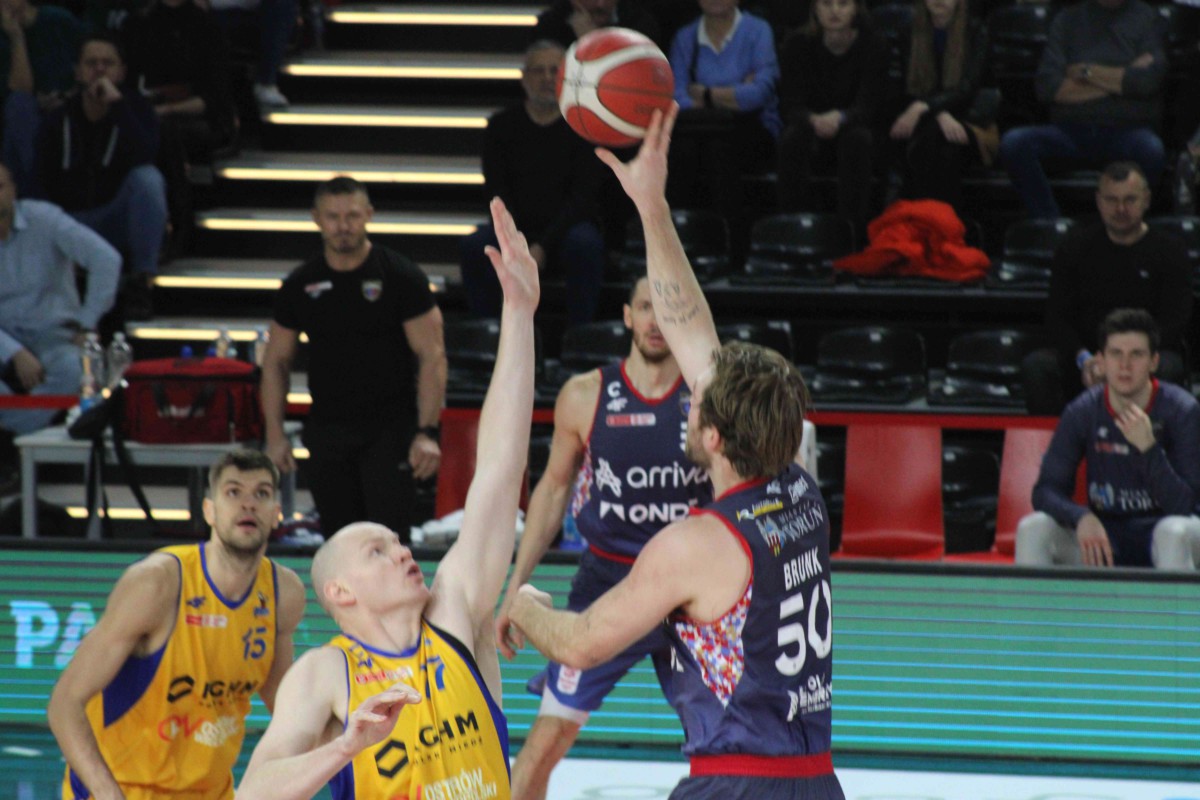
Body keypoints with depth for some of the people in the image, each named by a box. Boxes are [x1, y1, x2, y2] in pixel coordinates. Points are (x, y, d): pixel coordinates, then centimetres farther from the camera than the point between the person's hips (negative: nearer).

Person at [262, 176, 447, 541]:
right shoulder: (300, 285, 5)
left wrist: (427, 432, -15)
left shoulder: (402, 277, -5)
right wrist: (275, 435, 4)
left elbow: (431, 356, -7)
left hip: (390, 428, -4)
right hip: (327, 428, 4)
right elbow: (276, 361, 12)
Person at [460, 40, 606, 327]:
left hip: (565, 229, -2)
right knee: (473, 246, -29)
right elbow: (497, 193, 1)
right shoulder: (503, 125, 6)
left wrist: (543, 247, -18)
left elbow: (583, 198, -7)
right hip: (517, 229, 2)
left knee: (585, 244, -36)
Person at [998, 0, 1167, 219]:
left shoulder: (1147, 18, 11)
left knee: (1151, 150, -38)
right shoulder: (1068, 19, 15)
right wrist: (1118, 81, -3)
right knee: (1013, 143, -27)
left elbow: (1148, 80, -6)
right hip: (1071, 129, 2)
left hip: (1127, 129, -2)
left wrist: (1086, 71, 0)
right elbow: (1047, 86, 1)